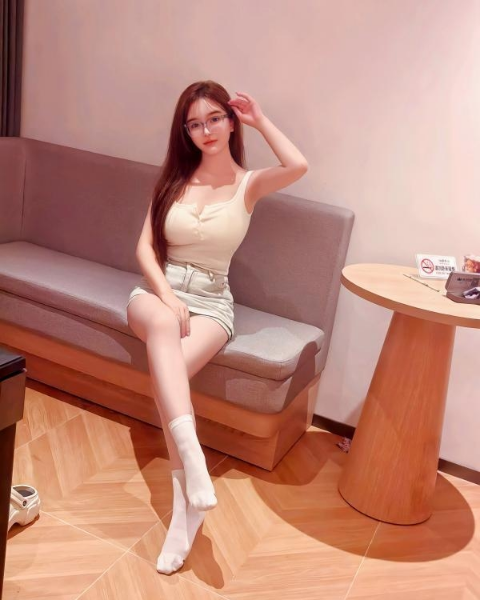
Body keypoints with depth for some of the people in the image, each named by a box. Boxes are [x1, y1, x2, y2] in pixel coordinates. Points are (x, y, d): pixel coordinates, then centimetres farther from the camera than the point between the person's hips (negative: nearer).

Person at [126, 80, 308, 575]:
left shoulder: (249, 184, 3)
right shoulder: (175, 177, 8)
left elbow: (298, 167, -20)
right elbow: (145, 247, 1)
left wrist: (260, 120, -5)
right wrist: (167, 296, -17)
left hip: (211, 301, -1)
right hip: (157, 288, 1)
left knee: (169, 369, -33)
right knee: (163, 326, -38)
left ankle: (182, 501, -29)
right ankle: (192, 458, -47)